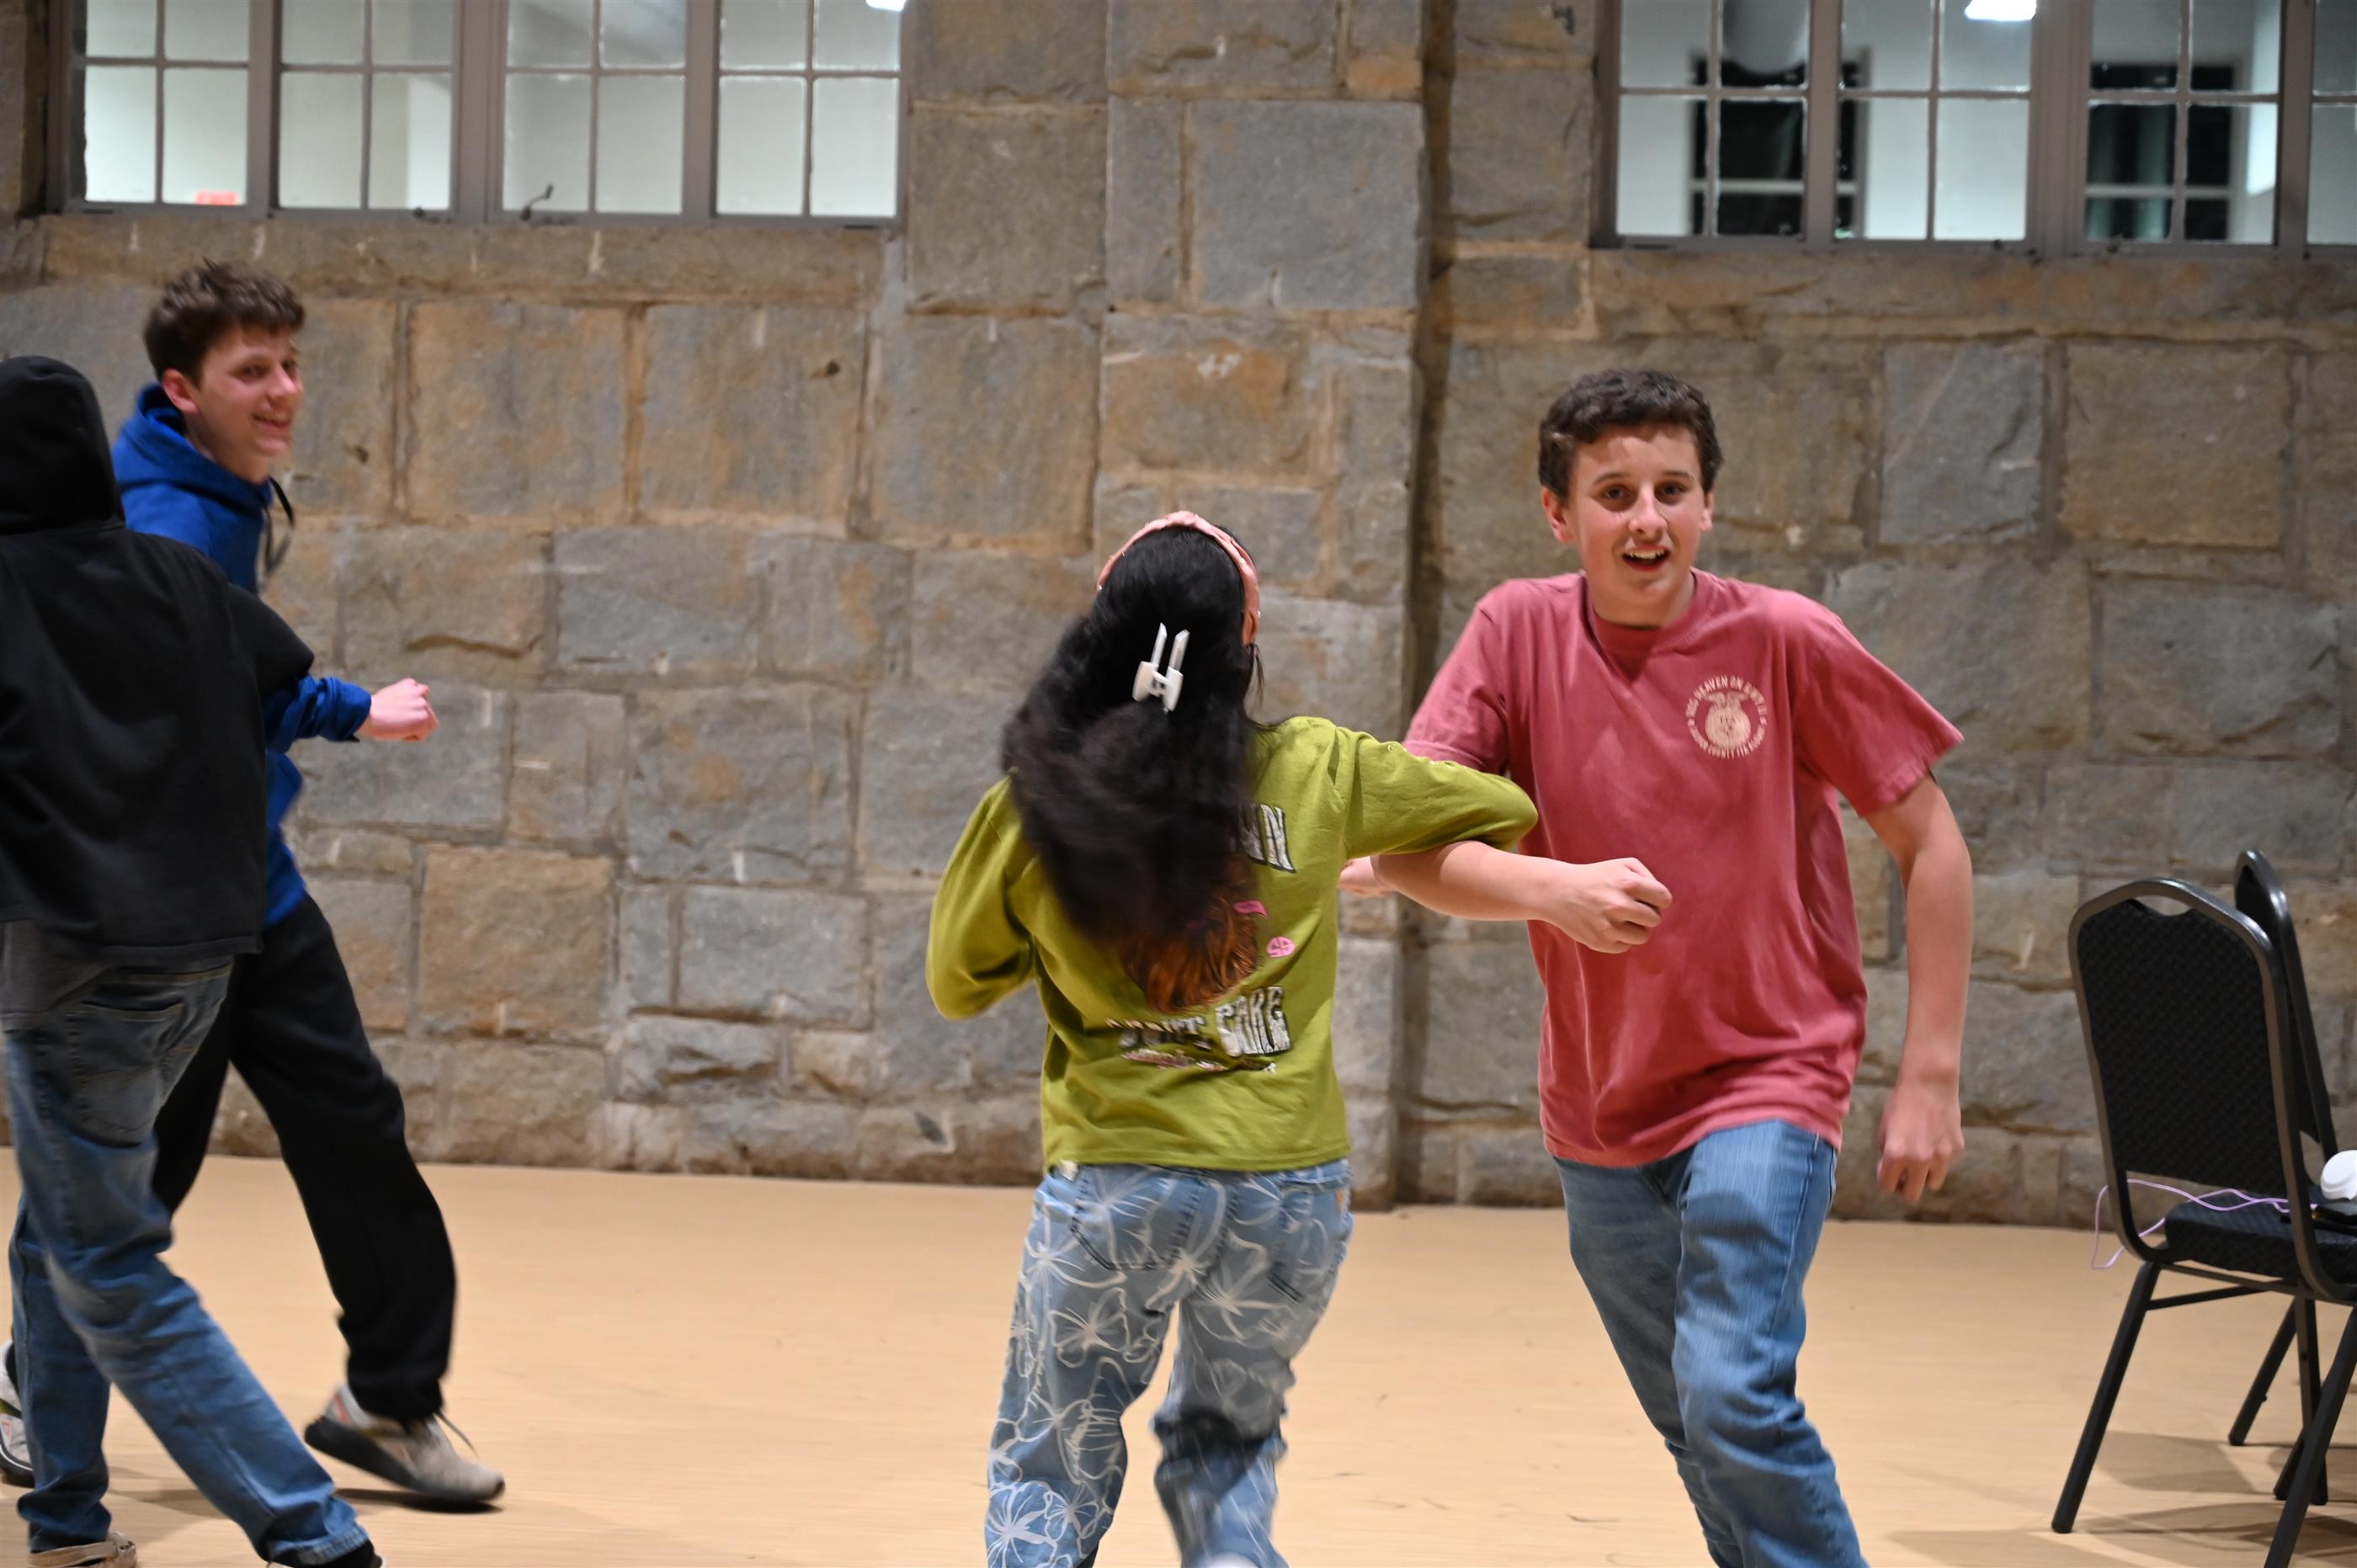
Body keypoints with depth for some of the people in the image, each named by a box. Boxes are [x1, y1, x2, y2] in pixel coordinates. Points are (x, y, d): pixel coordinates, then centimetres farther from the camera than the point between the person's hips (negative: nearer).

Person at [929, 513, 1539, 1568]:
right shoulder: (1317, 776, -3)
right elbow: (1508, 815, 12)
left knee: (1046, 1469, 15)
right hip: (1291, 1185, 2)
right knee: (1226, 1444, 23)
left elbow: (955, 985, 9)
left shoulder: (1033, 808, -5)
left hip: (1112, 1181, -1)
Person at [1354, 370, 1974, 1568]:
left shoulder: (1783, 640, -11)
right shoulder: (1518, 633, -6)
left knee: (1735, 1392, -21)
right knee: (1693, 1427, 16)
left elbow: (1930, 847, -4)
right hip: (1600, 1109, 4)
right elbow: (1407, 847, -12)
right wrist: (1553, 890, -31)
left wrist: (1929, 1076, -8)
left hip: (1767, 1077, -4)